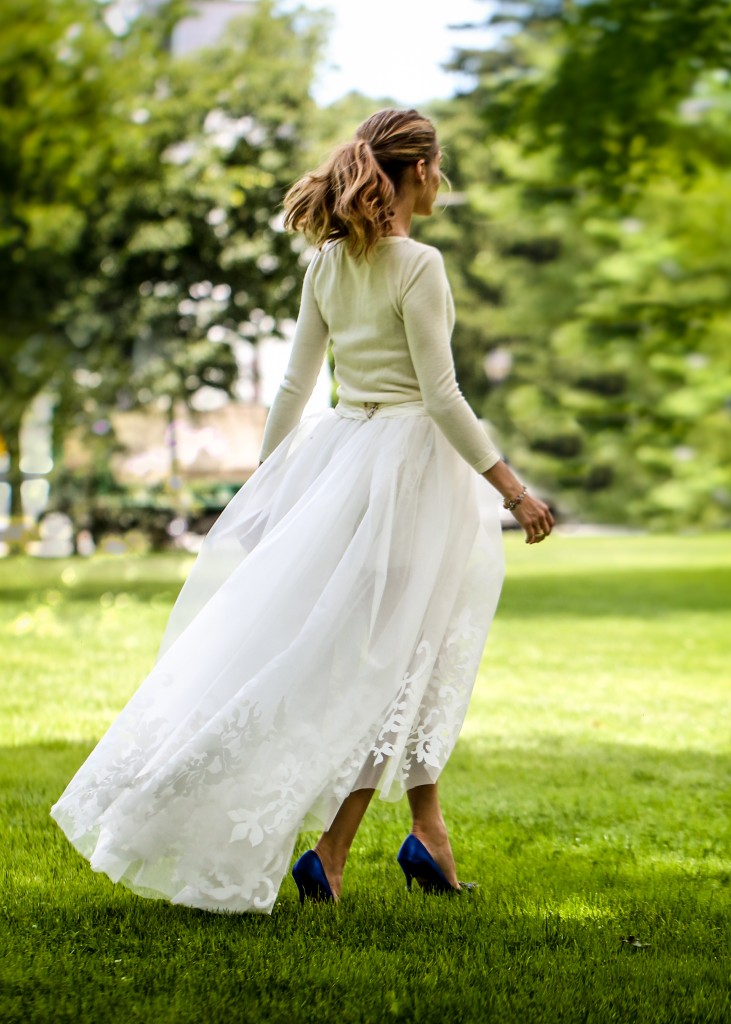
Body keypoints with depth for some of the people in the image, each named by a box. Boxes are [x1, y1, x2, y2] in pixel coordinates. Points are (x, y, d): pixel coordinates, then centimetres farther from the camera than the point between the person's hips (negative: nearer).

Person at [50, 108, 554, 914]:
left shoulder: (328, 263, 7)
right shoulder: (418, 266, -13)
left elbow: (293, 384, 10)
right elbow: (441, 396, -16)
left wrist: (266, 479, 20)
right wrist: (511, 488, -11)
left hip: (342, 454, 7)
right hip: (411, 458, -7)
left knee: (411, 649, 16)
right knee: (389, 657, 0)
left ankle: (426, 829, 19)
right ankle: (329, 854, -1)